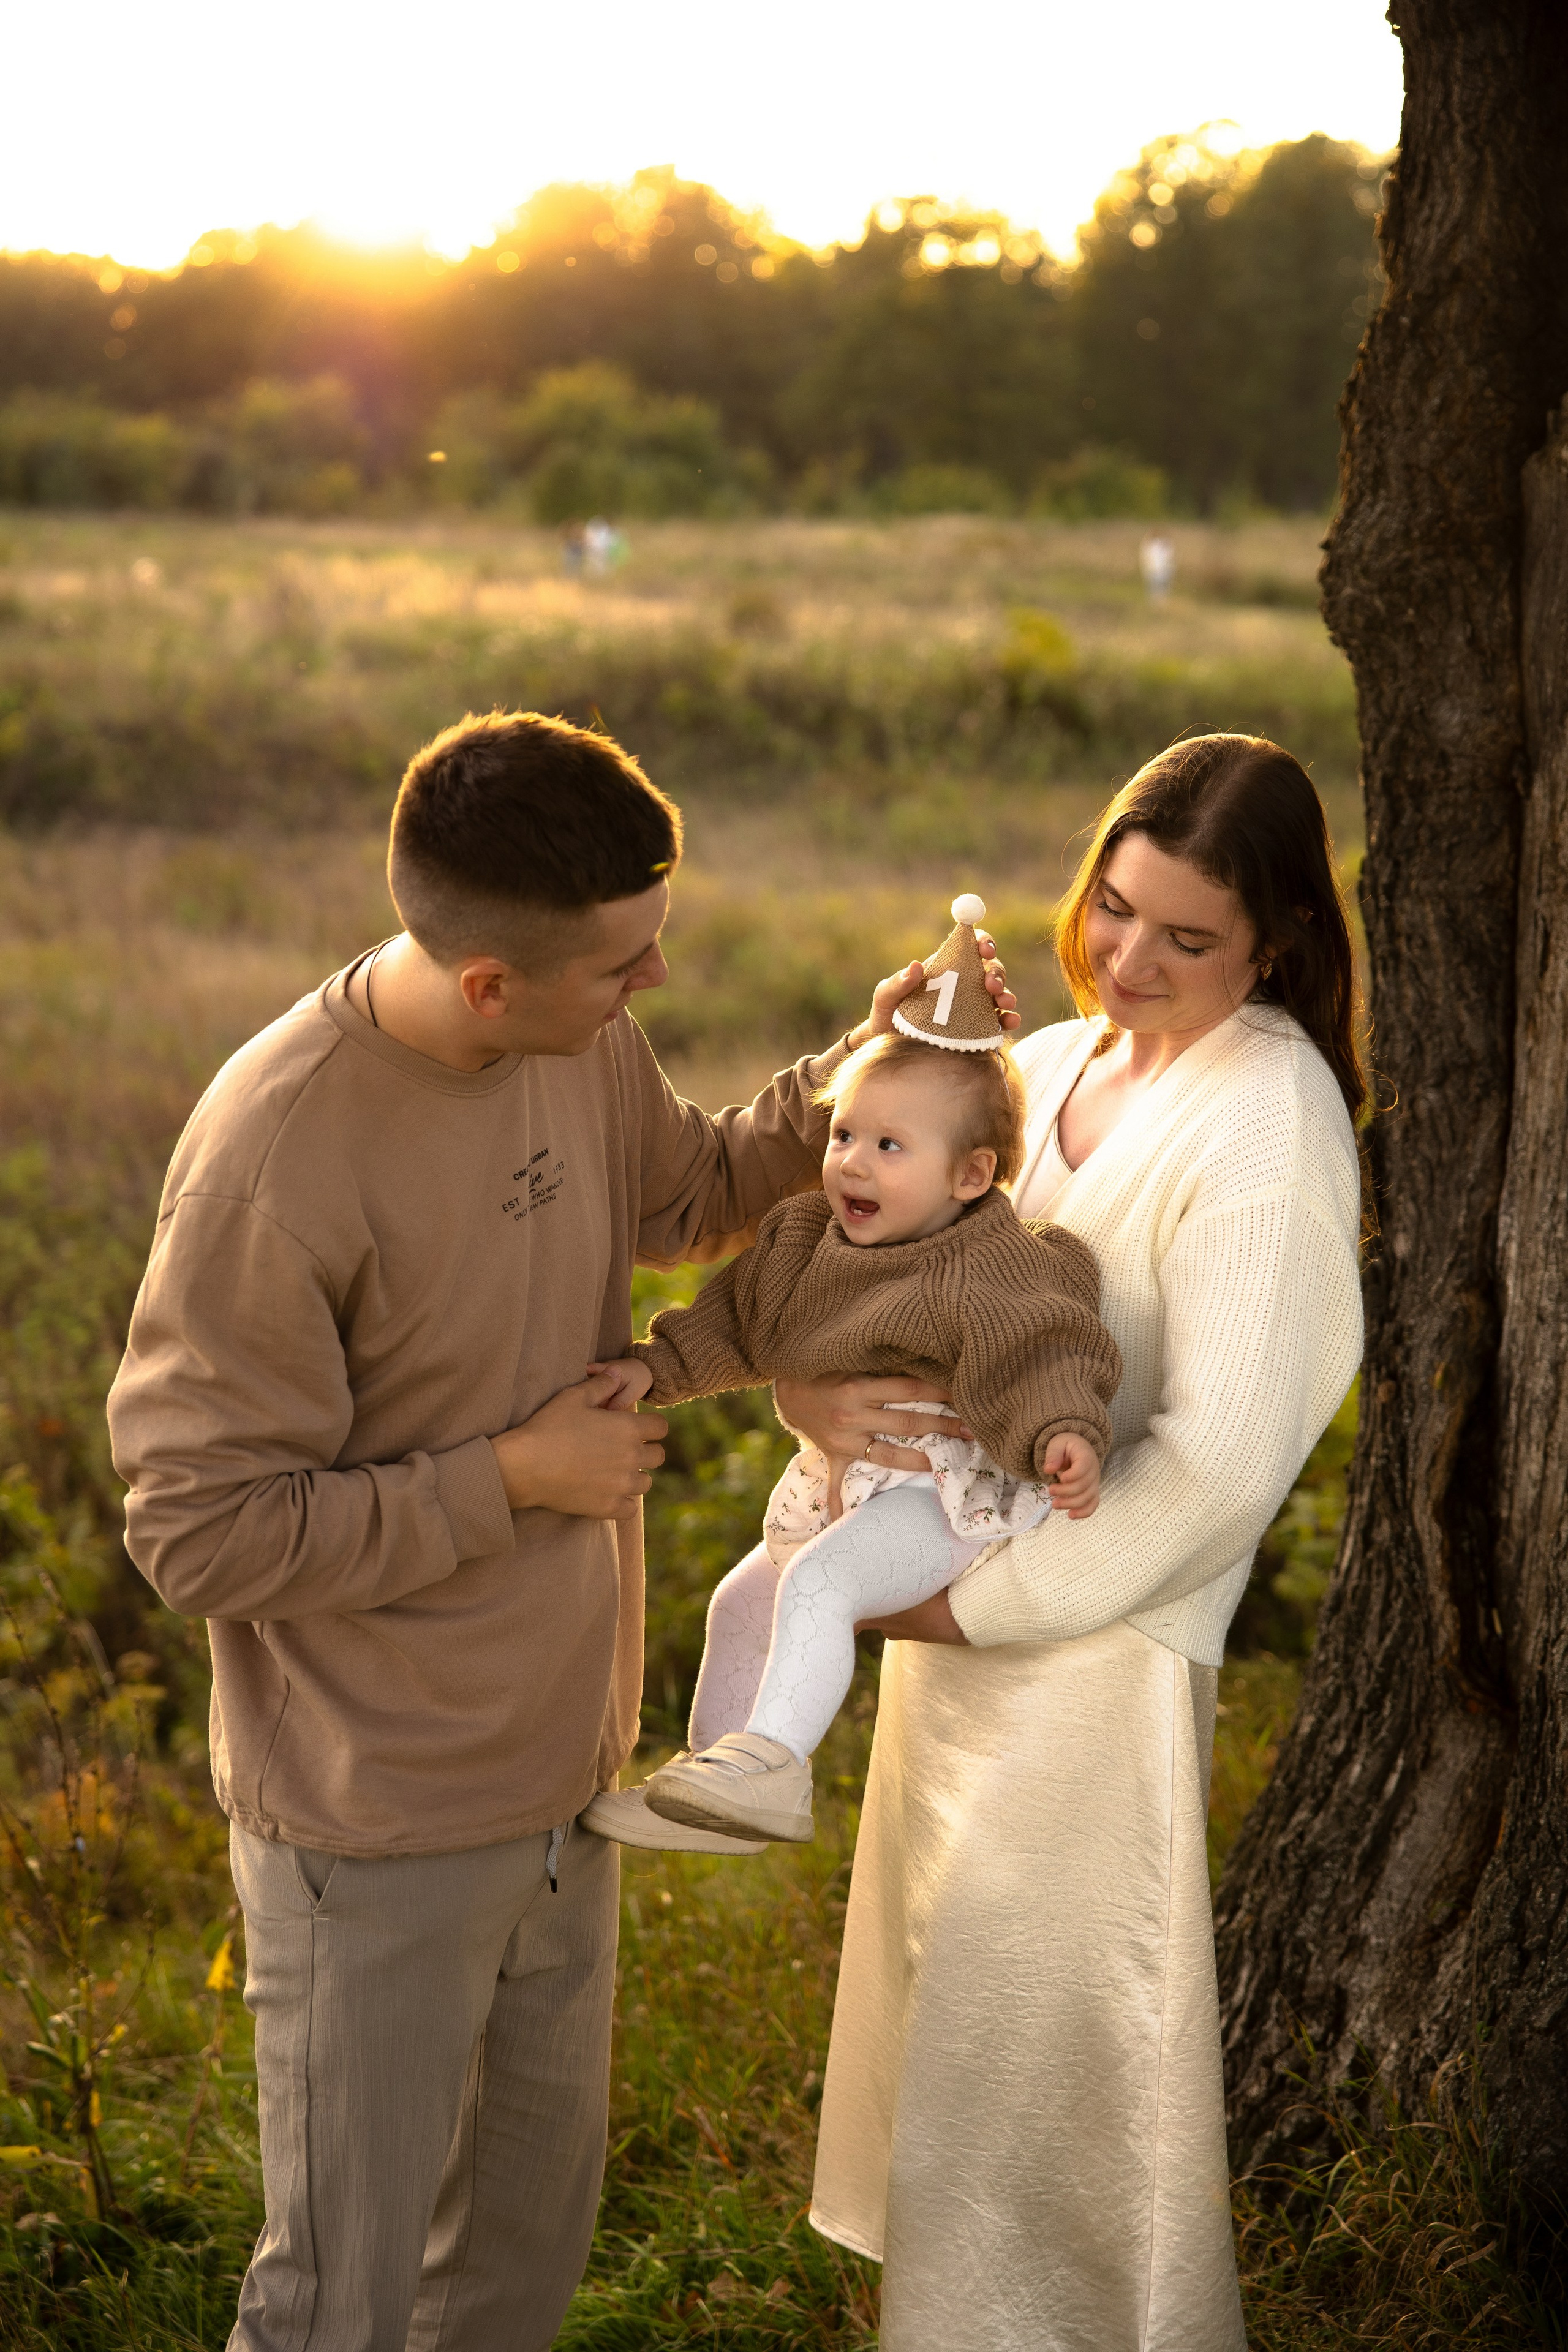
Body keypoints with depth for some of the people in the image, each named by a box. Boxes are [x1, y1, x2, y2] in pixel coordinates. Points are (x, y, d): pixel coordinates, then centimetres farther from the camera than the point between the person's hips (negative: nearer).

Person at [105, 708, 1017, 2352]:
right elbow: (199, 1529, -22)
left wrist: (859, 1072, 1)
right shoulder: (274, 1155, -27)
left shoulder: (584, 1049, -5)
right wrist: (508, 1479, -19)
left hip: (557, 1780, 7)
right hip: (376, 1835, -7)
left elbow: (691, 1197, 18)